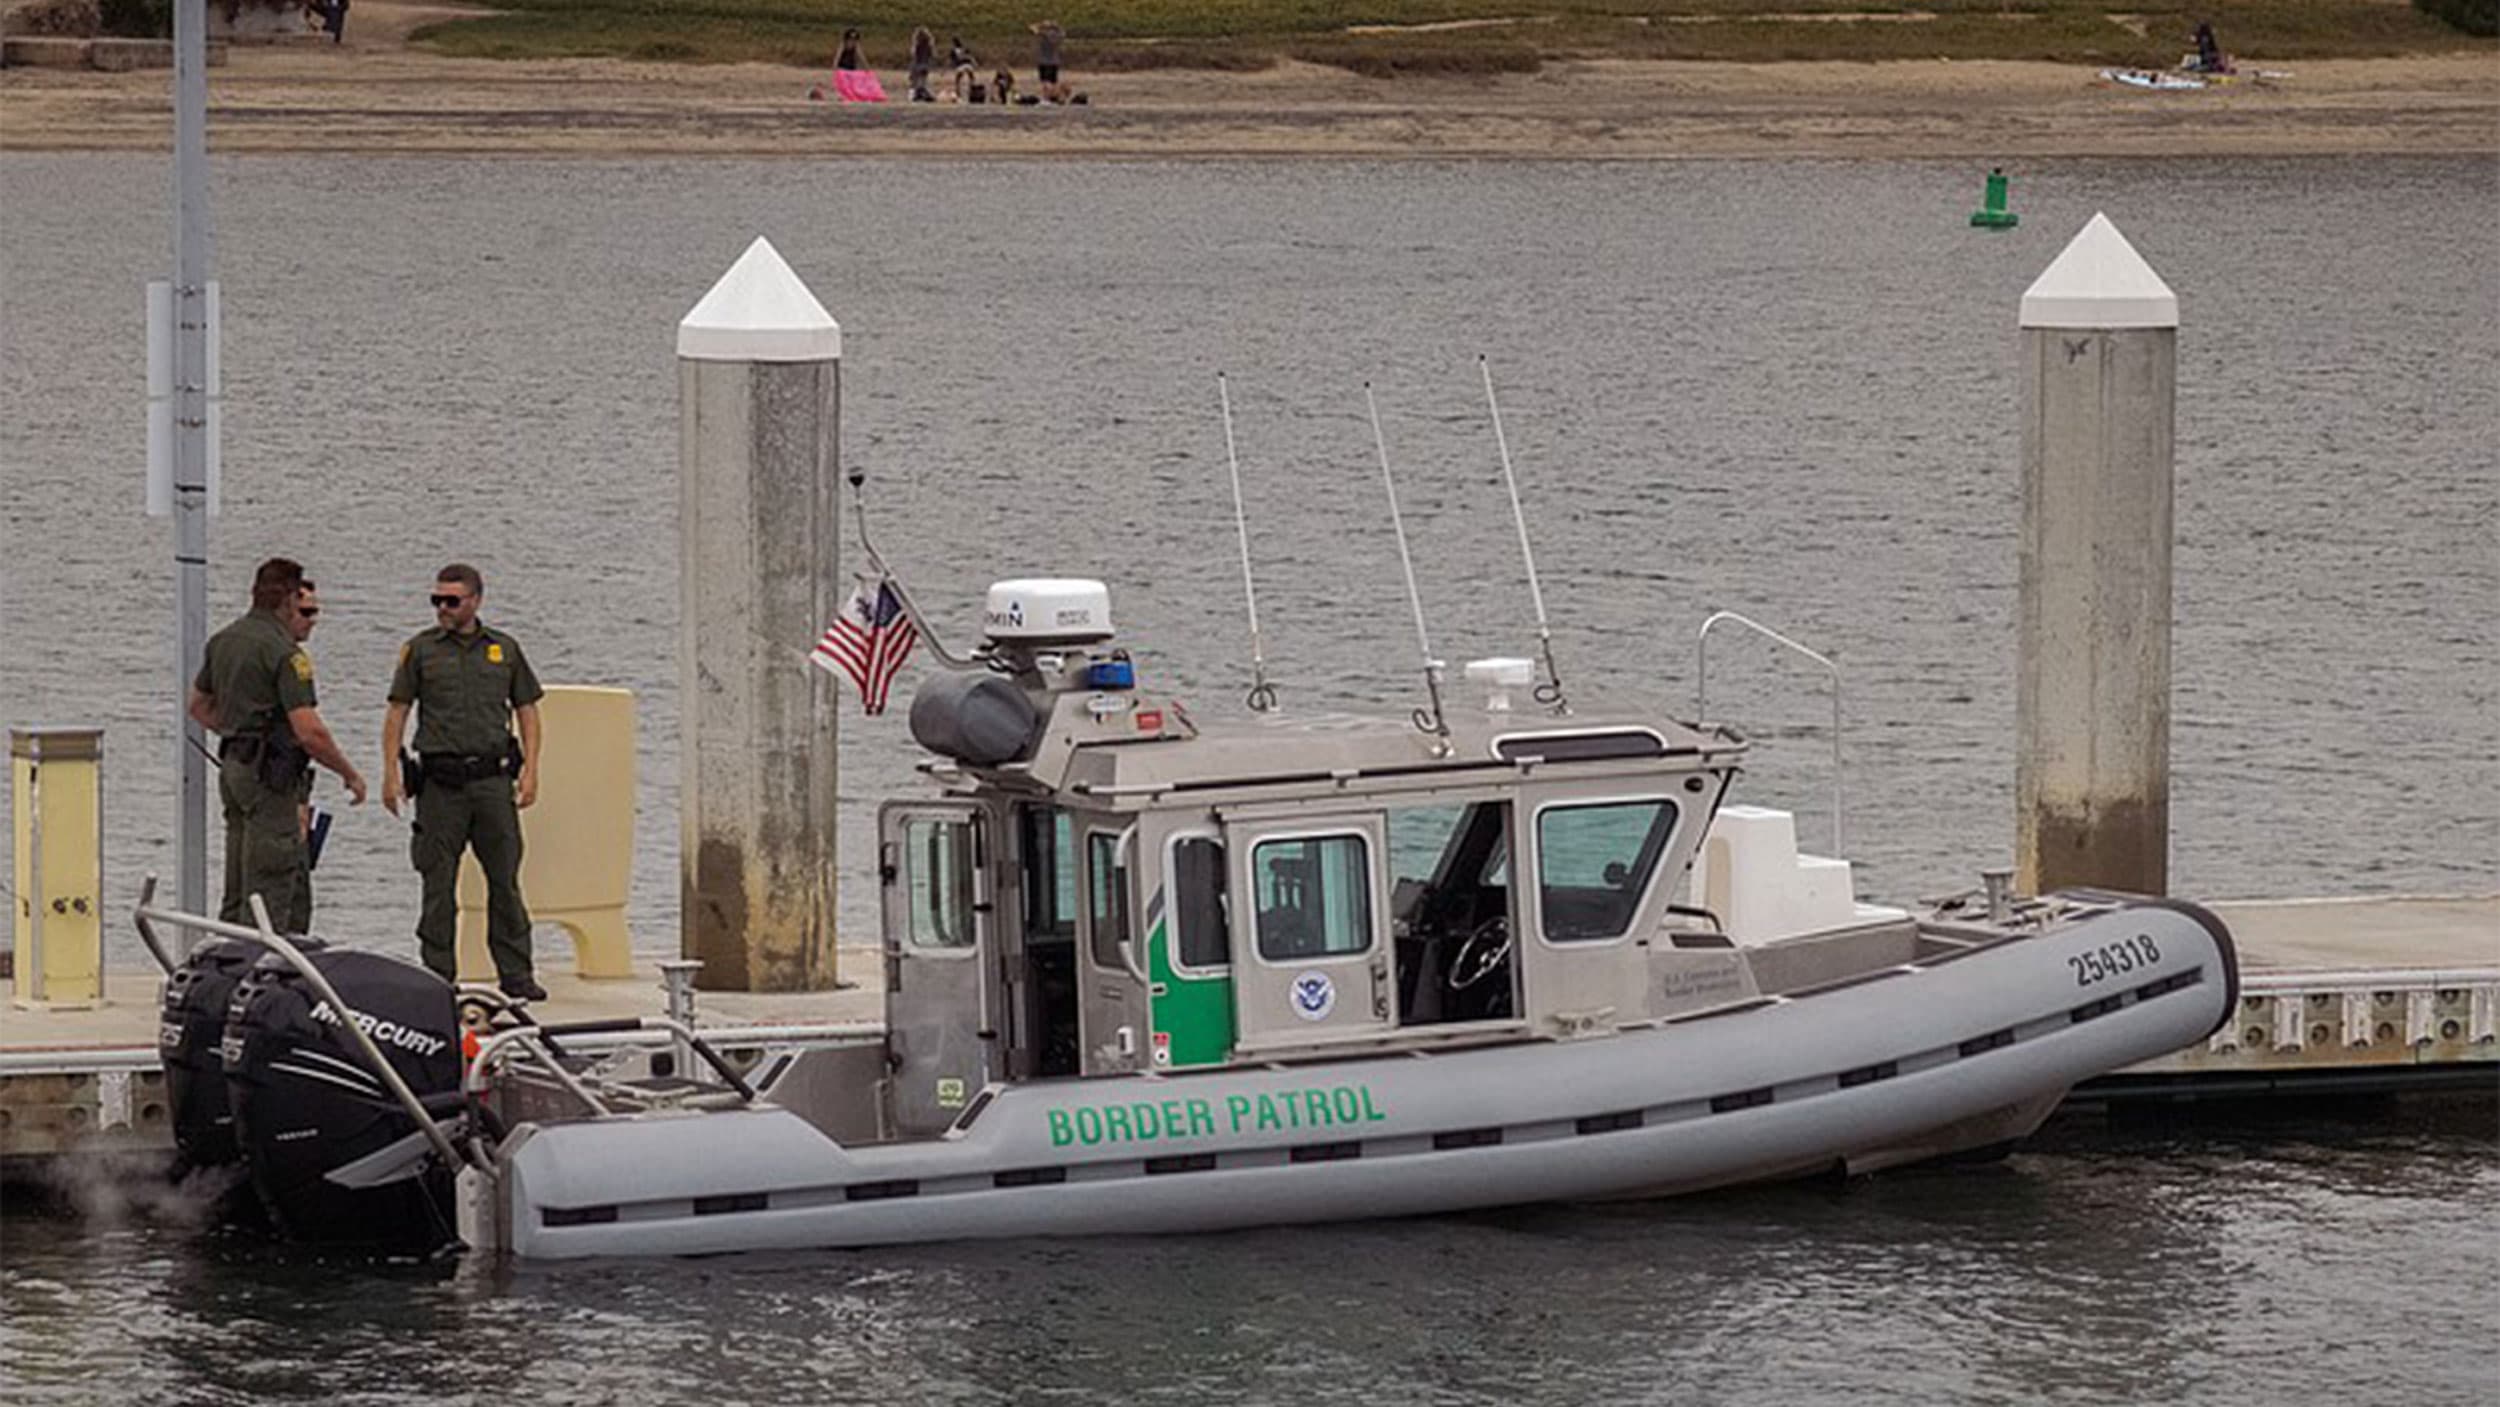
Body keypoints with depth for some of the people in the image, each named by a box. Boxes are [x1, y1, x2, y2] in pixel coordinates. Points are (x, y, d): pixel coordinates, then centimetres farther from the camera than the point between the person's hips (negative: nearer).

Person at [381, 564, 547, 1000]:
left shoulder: (504, 649, 10)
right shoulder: (420, 650, 5)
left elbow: (527, 710, 14)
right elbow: (396, 711, 4)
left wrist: (530, 769, 3)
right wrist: (391, 772, -5)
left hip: (492, 779, 1)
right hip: (439, 781, -1)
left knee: (505, 881, 2)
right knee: (438, 885, 0)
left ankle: (516, 975, 7)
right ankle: (438, 976, 6)